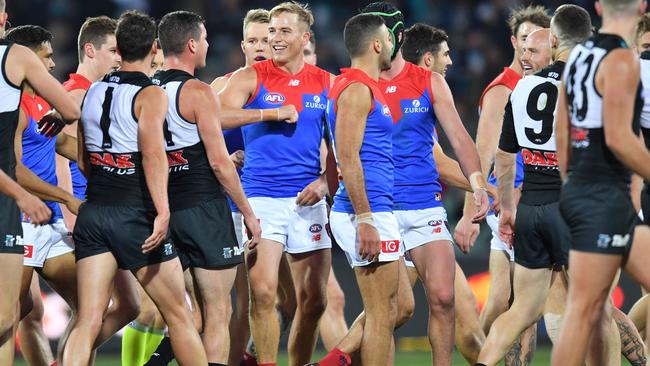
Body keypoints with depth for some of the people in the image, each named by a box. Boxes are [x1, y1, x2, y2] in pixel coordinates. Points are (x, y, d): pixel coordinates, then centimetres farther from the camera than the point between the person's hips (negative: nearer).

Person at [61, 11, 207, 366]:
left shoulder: (92, 92, 11)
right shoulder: (150, 94, -8)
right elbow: (153, 153, -24)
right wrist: (162, 212, -31)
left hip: (93, 213, 5)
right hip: (134, 216, -5)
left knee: (88, 320, -1)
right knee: (178, 314, 7)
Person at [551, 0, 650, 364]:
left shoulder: (578, 56, 13)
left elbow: (562, 137, 17)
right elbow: (618, 137, -20)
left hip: (577, 191, 9)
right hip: (605, 197, -9)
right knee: (585, 308, -7)